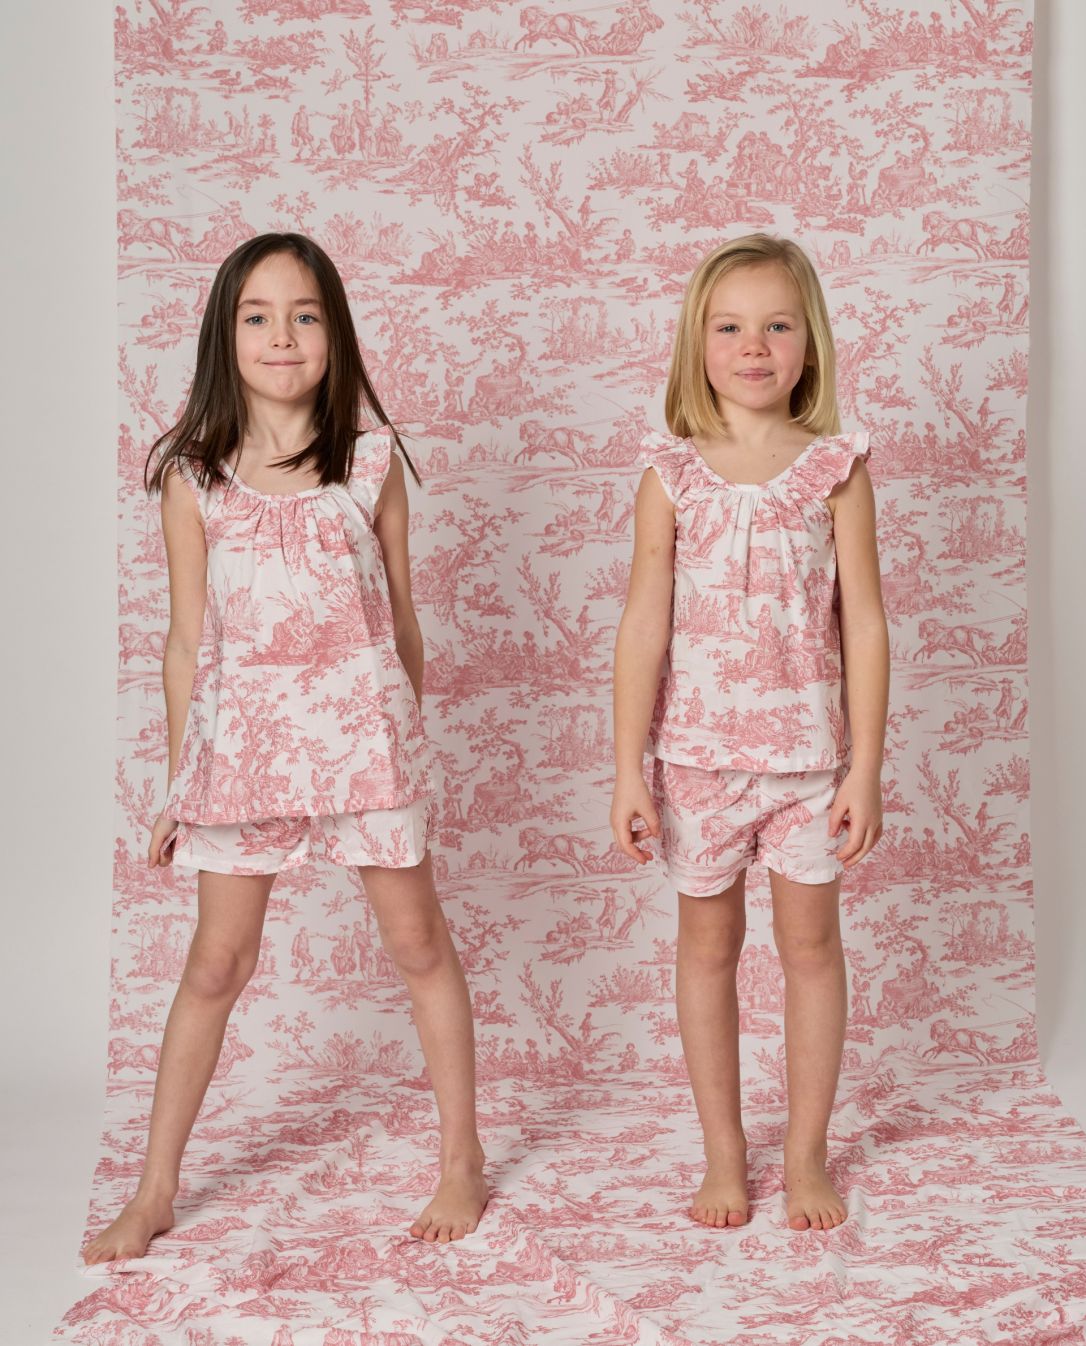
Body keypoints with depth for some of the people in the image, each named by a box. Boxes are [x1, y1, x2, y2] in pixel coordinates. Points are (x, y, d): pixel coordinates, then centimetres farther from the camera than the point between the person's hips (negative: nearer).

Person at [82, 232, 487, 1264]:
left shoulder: (370, 460, -1)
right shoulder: (194, 477, -1)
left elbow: (400, 617, 6)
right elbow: (187, 639, 4)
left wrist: (410, 743, 10)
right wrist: (178, 783, 6)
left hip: (359, 719, 0)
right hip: (240, 727, 0)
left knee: (417, 940, 8)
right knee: (217, 961, 7)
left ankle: (462, 1159, 24)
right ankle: (153, 1190, 20)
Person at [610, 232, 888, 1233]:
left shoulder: (836, 467, -2)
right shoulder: (672, 473, -2)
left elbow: (865, 622, -3)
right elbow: (644, 625, -2)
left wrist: (865, 767, -6)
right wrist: (630, 768, -5)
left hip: (810, 746, 0)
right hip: (699, 747, 0)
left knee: (810, 940, 8)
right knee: (708, 940, 10)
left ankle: (807, 1152, 23)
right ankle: (724, 1152, 24)